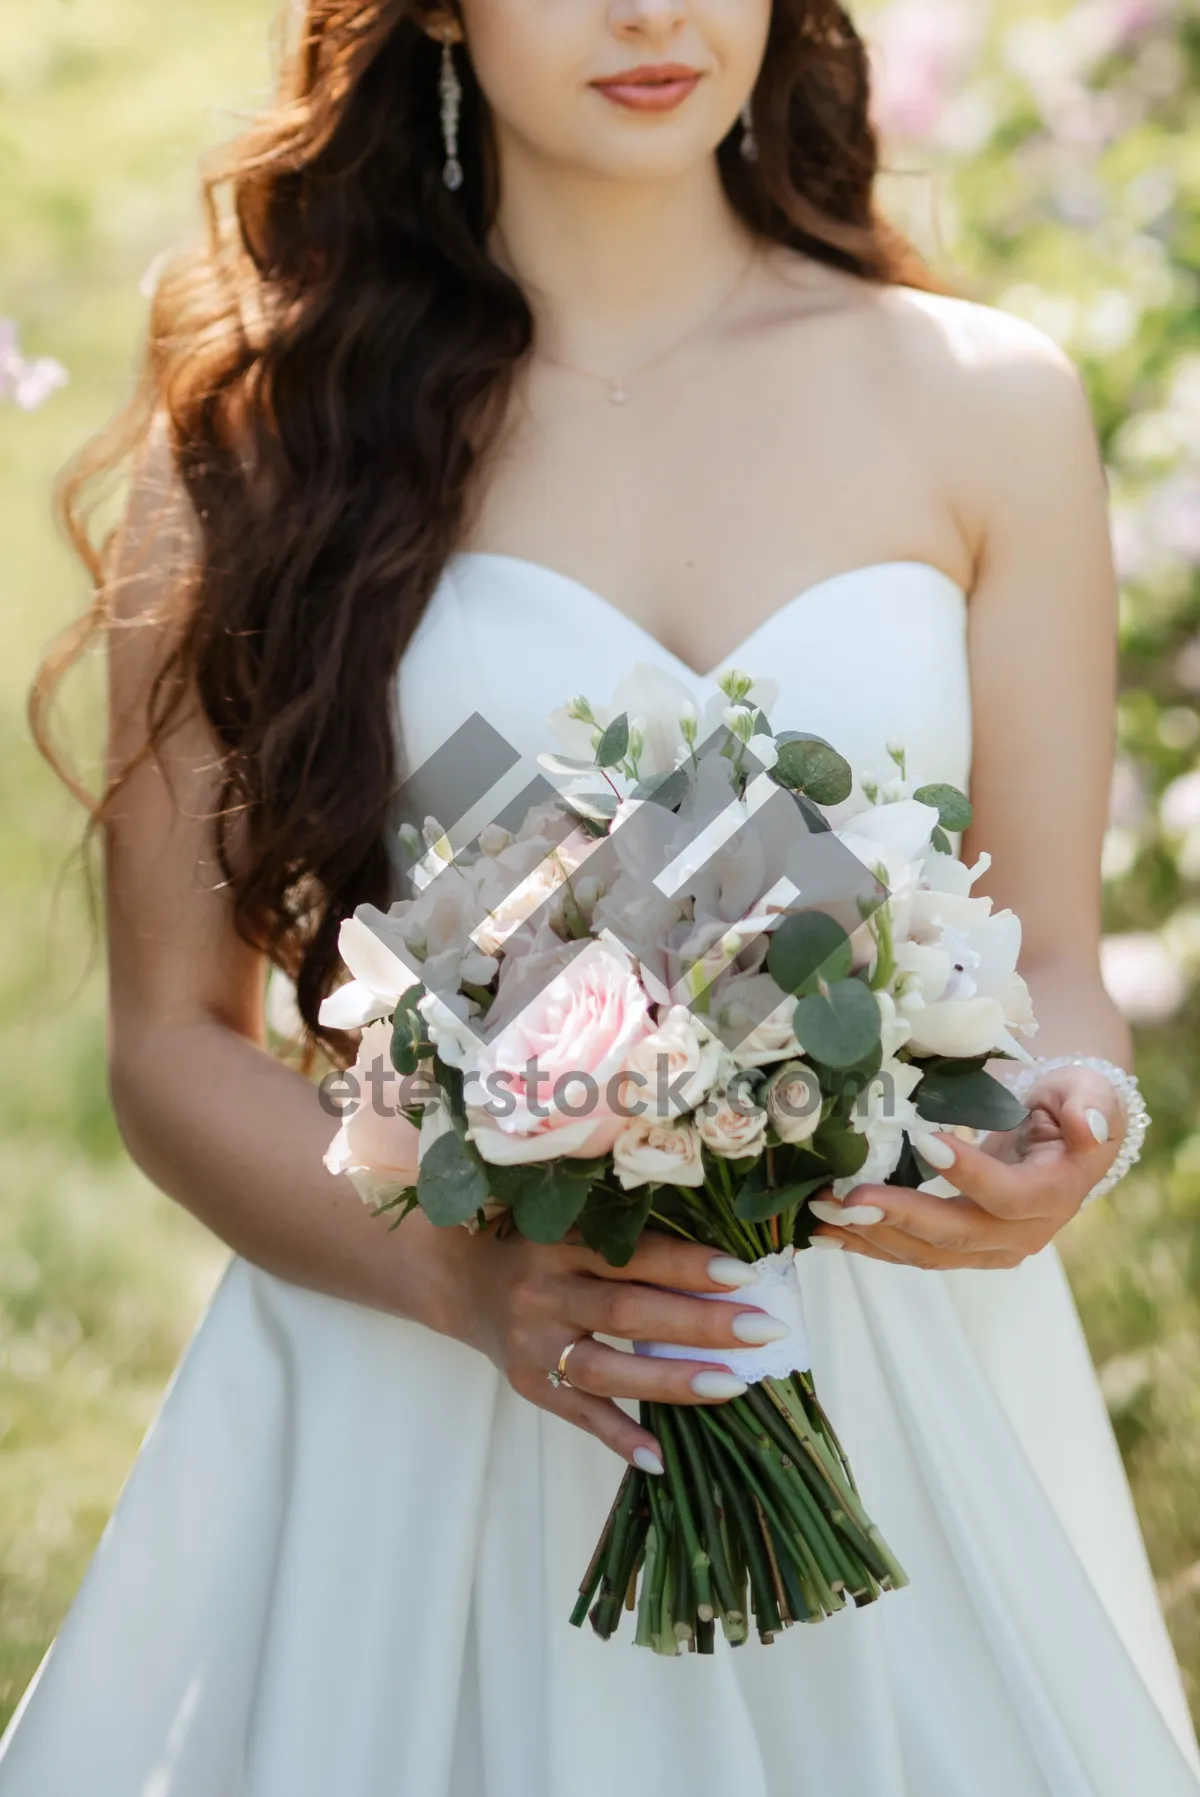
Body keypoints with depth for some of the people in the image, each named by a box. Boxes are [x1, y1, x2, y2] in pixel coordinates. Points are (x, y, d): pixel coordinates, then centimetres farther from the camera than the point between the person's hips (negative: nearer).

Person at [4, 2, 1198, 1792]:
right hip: (410, 1402, -1)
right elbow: (175, 1040, -1)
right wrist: (470, 1275, -18)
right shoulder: (266, 424, -1)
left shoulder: (984, 405, 2)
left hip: (898, 1416, 2)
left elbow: (1052, 971, 7)